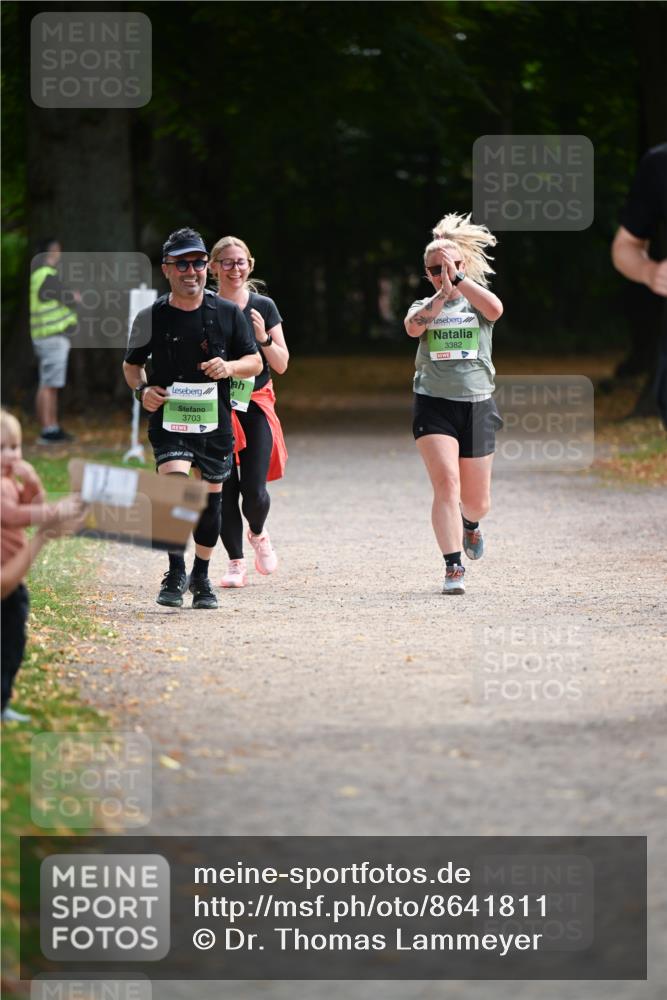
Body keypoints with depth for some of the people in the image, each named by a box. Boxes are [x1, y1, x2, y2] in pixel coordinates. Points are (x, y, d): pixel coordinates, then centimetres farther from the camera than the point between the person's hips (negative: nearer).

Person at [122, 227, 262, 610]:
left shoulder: (227, 313, -1)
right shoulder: (151, 317, -3)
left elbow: (255, 362, 6)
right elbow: (132, 364, 12)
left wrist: (229, 367, -15)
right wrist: (142, 389, -9)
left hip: (216, 423, 2)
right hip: (169, 421, -2)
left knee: (211, 499, 11)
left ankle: (201, 577, 29)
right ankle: (176, 573, -16)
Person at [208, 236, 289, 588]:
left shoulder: (263, 307, 2)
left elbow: (281, 365, 3)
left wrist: (263, 337, -13)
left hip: (256, 405, 0)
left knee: (254, 491, -8)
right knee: (224, 490, -2)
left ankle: (258, 534, 24)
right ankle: (236, 562, 12)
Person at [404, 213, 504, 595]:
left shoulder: (477, 301, 6)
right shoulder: (425, 306, 8)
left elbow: (495, 309, -19)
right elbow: (413, 327, -16)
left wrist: (458, 279, -21)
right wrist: (442, 293, -24)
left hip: (477, 406, 1)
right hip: (434, 405, -1)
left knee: (477, 502, 9)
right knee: (447, 485, -20)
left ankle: (470, 525, 46)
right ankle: (453, 568, -19)